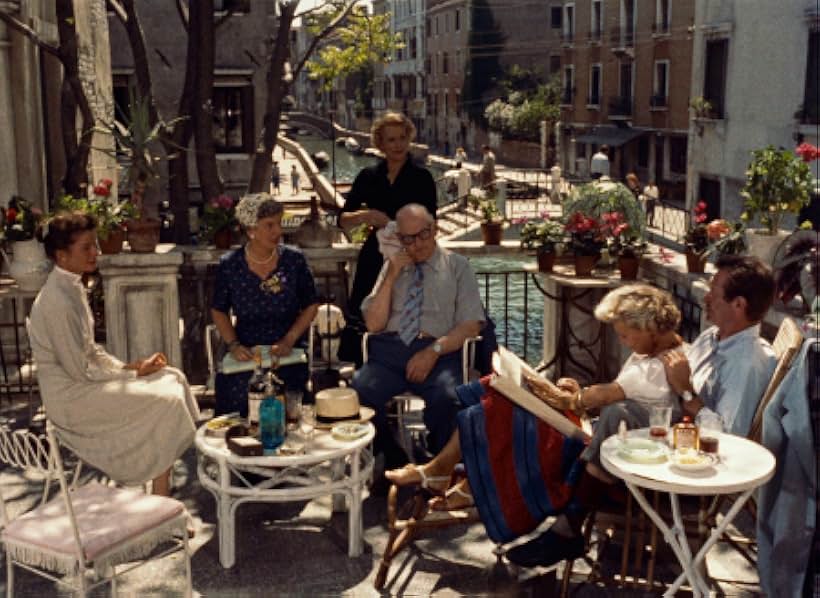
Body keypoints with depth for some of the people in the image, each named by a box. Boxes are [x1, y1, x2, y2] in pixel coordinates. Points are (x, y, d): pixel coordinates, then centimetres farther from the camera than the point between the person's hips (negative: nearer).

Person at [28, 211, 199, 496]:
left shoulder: (71, 288, 6)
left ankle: (162, 491, 5)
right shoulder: (58, 301, -25)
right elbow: (79, 370, -22)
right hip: (70, 397, -9)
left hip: (82, 380, 10)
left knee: (173, 378, 3)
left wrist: (128, 366, 1)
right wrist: (131, 373, -11)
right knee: (165, 402, -14)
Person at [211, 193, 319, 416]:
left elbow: (311, 306, 8)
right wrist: (233, 345, -2)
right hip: (246, 355, 1)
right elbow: (219, 311, 13)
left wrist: (289, 341, -4)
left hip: (288, 356, -1)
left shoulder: (294, 260, 2)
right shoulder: (229, 265, 2)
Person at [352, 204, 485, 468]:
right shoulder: (392, 266, 20)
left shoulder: (456, 266, 12)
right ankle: (394, 463, -6)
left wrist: (434, 350, -12)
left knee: (446, 398, -36)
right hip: (389, 350, 2)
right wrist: (391, 278, 1)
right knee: (357, 394, -29)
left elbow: (471, 325, 4)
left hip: (438, 353, -2)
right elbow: (374, 324, 11)